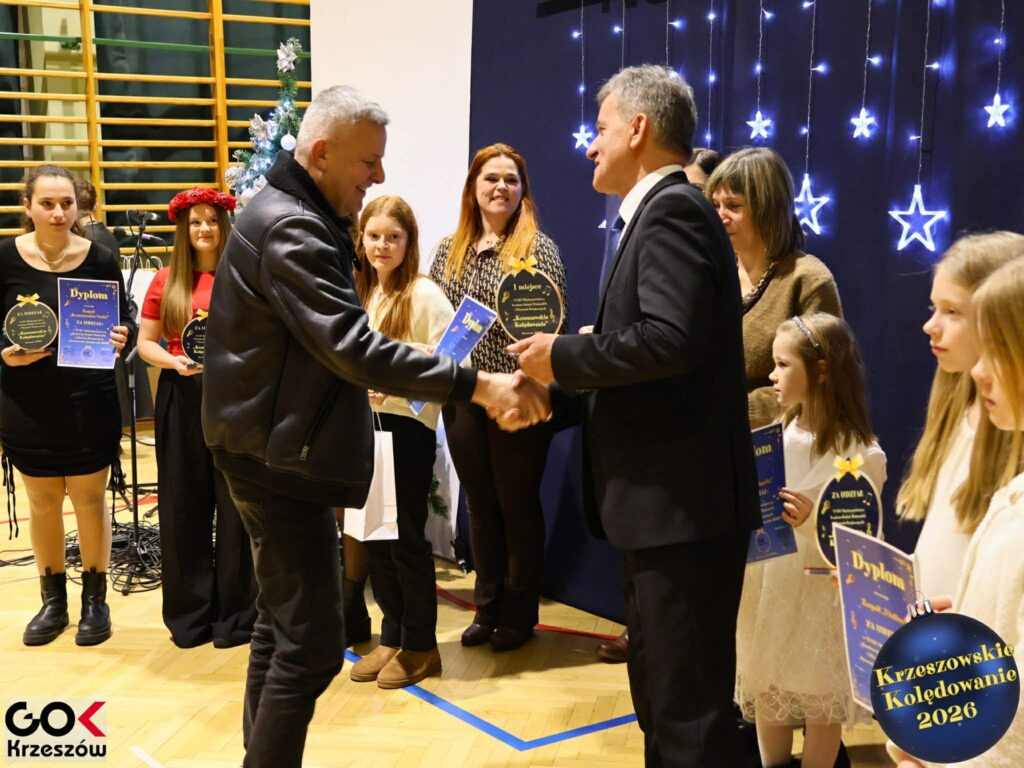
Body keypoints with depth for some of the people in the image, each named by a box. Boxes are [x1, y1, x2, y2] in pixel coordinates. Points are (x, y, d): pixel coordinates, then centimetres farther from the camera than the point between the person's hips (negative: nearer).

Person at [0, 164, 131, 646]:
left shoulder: (100, 258, -6)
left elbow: (124, 323, 1)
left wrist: (120, 338, -21)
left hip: (89, 402, -1)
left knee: (89, 498, 9)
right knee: (43, 501, 12)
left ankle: (95, 599, 23)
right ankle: (53, 600, 27)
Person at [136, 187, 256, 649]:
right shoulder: (166, 282, 7)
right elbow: (145, 343, 9)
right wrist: (172, 361, -9)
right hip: (181, 398, 2)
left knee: (235, 505, 2)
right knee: (184, 507, 7)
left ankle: (236, 613, 15)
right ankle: (190, 613, 21)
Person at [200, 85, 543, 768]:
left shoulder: (295, 218, 14)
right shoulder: (290, 228, -20)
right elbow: (351, 344, -30)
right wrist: (476, 385, -31)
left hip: (280, 451, 11)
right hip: (281, 457, -11)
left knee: (283, 625, 18)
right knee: (312, 642, -8)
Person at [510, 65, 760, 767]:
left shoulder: (673, 208, -13)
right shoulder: (659, 214, 18)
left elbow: (669, 339, -27)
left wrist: (562, 356, -14)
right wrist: (552, 395, 11)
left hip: (685, 501, -11)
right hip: (663, 500, 11)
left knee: (689, 705, -1)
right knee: (660, 694, 20)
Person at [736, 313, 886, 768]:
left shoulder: (861, 454, -14)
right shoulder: (775, 437, 1)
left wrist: (813, 522, -28)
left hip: (822, 595, -5)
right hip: (768, 587, 5)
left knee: (821, 706, 10)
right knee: (766, 697, 15)